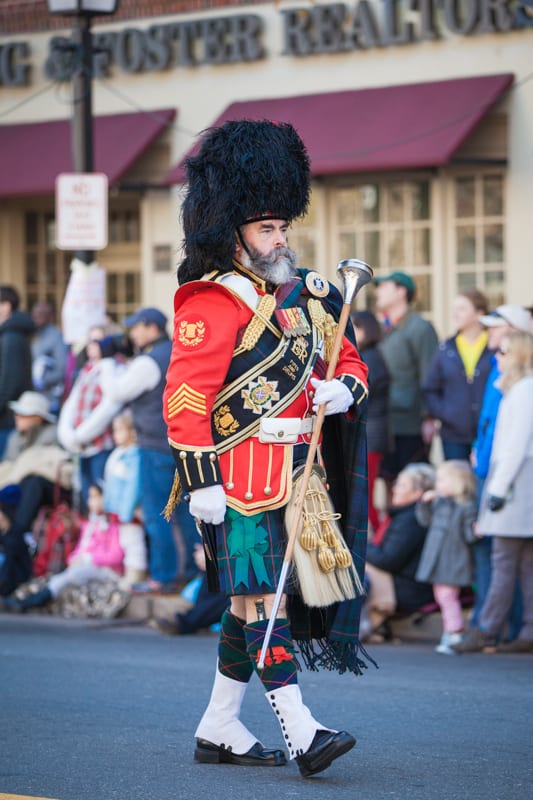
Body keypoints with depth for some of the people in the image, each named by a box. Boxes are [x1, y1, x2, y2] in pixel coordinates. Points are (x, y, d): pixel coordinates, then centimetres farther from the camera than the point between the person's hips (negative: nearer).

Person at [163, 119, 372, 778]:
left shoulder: (301, 295, 16)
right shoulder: (210, 303, -10)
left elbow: (349, 359, 23)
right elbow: (185, 396, -16)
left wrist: (342, 388, -2)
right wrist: (199, 480, -21)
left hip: (295, 471, 9)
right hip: (239, 473, -9)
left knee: (251, 600, 12)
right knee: (261, 598, -11)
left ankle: (218, 730, 20)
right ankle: (302, 733, -17)